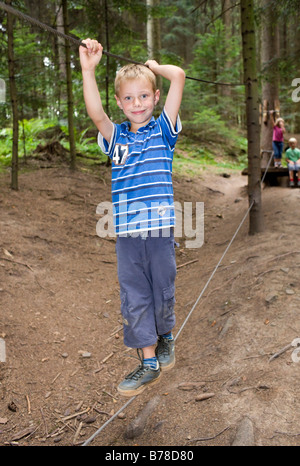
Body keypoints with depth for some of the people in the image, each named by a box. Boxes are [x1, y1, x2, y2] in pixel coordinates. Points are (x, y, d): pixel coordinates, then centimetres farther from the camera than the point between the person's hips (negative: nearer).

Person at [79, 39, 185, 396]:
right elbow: (95, 112, -14)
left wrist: (152, 66, 8)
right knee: (134, 298, 6)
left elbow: (178, 76, -7)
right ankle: (149, 362, 20)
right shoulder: (116, 137, 8)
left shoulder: (163, 130, 3)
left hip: (160, 229, -1)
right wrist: (87, 68, -20)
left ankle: (165, 337, 41)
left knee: (163, 292, 13)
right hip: (127, 233, 2)